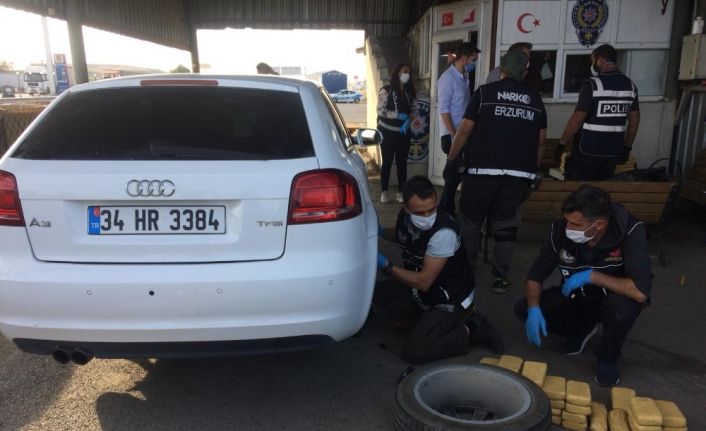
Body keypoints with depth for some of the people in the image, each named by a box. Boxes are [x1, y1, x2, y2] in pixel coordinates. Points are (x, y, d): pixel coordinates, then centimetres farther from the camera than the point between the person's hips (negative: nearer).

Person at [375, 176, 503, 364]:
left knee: (413, 352, -15)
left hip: (452, 299, -7)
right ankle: (421, 316, 10)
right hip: (422, 287, 7)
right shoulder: (405, 215, -11)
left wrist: (387, 267, -20)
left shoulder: (445, 232, -33)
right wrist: (380, 231, -2)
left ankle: (468, 332, 2)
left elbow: (423, 282, -27)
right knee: (377, 291, -8)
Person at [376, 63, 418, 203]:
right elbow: (380, 110, -13)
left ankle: (401, 191, 14)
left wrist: (408, 120, -10)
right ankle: (384, 192, 10)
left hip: (404, 132, 4)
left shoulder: (410, 92, 8)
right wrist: (398, 115, -19)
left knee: (402, 162, 5)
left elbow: (414, 110, 9)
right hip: (387, 132, -4)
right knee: (387, 161, 1)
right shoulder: (386, 90, -7)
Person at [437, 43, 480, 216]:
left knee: (457, 172, 10)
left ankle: (448, 210, 20)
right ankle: (445, 211, 5)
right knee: (455, 173, -6)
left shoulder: (464, 76, 10)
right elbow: (443, 109, -17)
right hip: (451, 134, -8)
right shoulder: (448, 78, -12)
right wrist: (453, 135, -21)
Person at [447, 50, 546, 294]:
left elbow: (465, 131, 1)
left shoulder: (485, 92, 4)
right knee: (505, 222, 14)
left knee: (470, 220, 13)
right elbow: (541, 141, 15)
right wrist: (532, 170, 25)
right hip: (521, 173, 3)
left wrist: (451, 160, 11)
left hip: (484, 169, -3)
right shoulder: (535, 99, 13)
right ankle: (501, 277, 13)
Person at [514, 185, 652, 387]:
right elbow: (536, 274, -12)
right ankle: (581, 329, 12)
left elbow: (640, 292, -38)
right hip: (577, 297, 3)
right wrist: (533, 308, -29)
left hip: (614, 298, -3)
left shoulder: (630, 232, -30)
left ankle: (608, 358, -4)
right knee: (523, 309, -17)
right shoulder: (561, 229, -21)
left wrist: (592, 276, -34)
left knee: (621, 307, -38)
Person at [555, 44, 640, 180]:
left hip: (588, 149, -6)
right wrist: (627, 147, 18)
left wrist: (561, 144, -9)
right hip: (613, 151, 6)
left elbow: (577, 119, -16)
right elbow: (634, 120, 10)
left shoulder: (592, 85, -13)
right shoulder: (630, 86, 6)